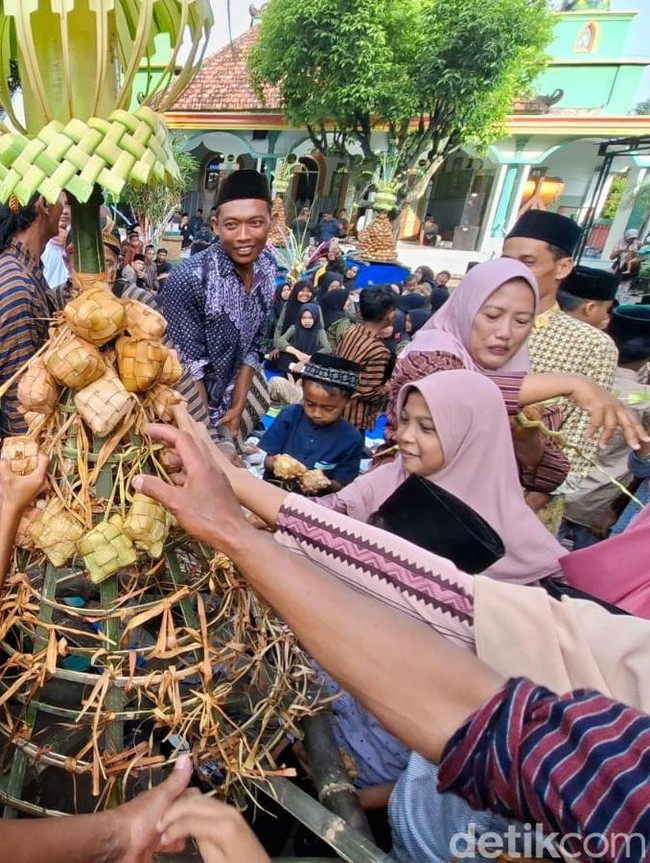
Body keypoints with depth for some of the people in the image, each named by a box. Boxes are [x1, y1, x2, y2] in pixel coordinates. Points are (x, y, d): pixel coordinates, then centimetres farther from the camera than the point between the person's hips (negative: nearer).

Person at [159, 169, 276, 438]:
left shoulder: (267, 268, -8)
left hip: (222, 406, 6)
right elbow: (190, 366, -22)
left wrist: (237, 407, -2)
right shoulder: (190, 278, -27)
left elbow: (252, 346, 0)